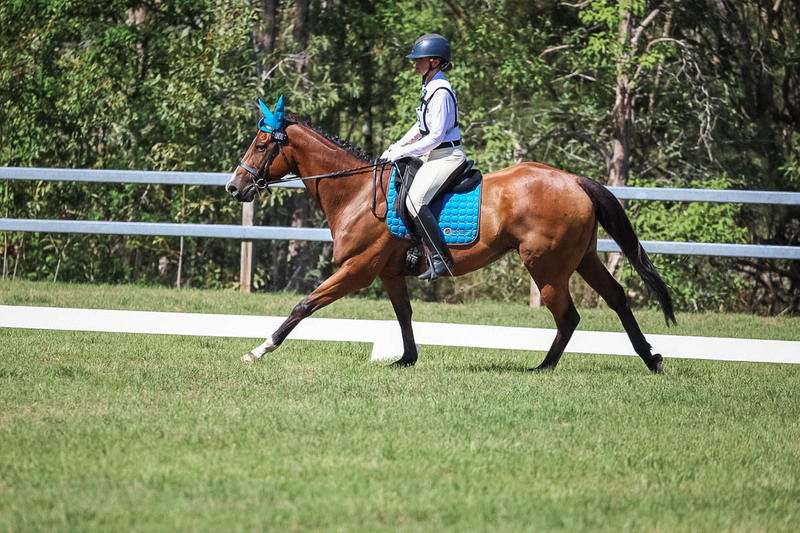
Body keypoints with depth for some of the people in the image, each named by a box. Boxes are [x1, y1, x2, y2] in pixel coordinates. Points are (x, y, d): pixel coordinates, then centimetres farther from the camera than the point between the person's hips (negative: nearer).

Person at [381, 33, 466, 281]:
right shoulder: (430, 88, 13)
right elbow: (422, 126, 23)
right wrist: (396, 147, 14)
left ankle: (440, 259, -26)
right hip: (434, 155, 11)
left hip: (447, 156, -11)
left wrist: (403, 152, -16)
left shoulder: (441, 92, -18)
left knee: (414, 200, -26)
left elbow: (436, 135, -21)